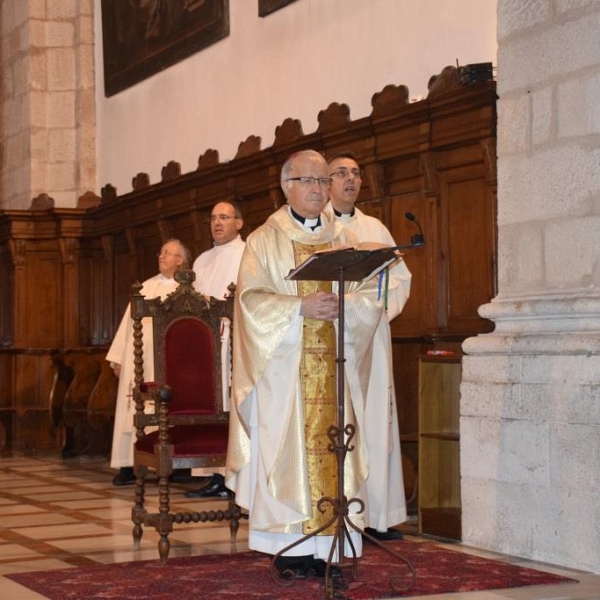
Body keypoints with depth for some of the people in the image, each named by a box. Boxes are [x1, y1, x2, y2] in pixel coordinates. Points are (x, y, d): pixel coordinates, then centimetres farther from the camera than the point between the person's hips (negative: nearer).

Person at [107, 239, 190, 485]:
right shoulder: (145, 287, 15)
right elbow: (129, 322, 13)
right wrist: (118, 358, 7)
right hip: (138, 359, 3)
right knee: (133, 410, -1)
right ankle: (129, 465, -1)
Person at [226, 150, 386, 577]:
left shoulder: (344, 239, 15)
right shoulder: (265, 241, 5)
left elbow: (372, 295, 7)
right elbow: (252, 299, -6)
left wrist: (341, 304, -13)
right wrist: (301, 307, -18)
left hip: (334, 366, 3)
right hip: (284, 367, -3)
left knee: (330, 445, -1)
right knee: (286, 449, -6)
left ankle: (326, 544, 2)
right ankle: (290, 546, -2)